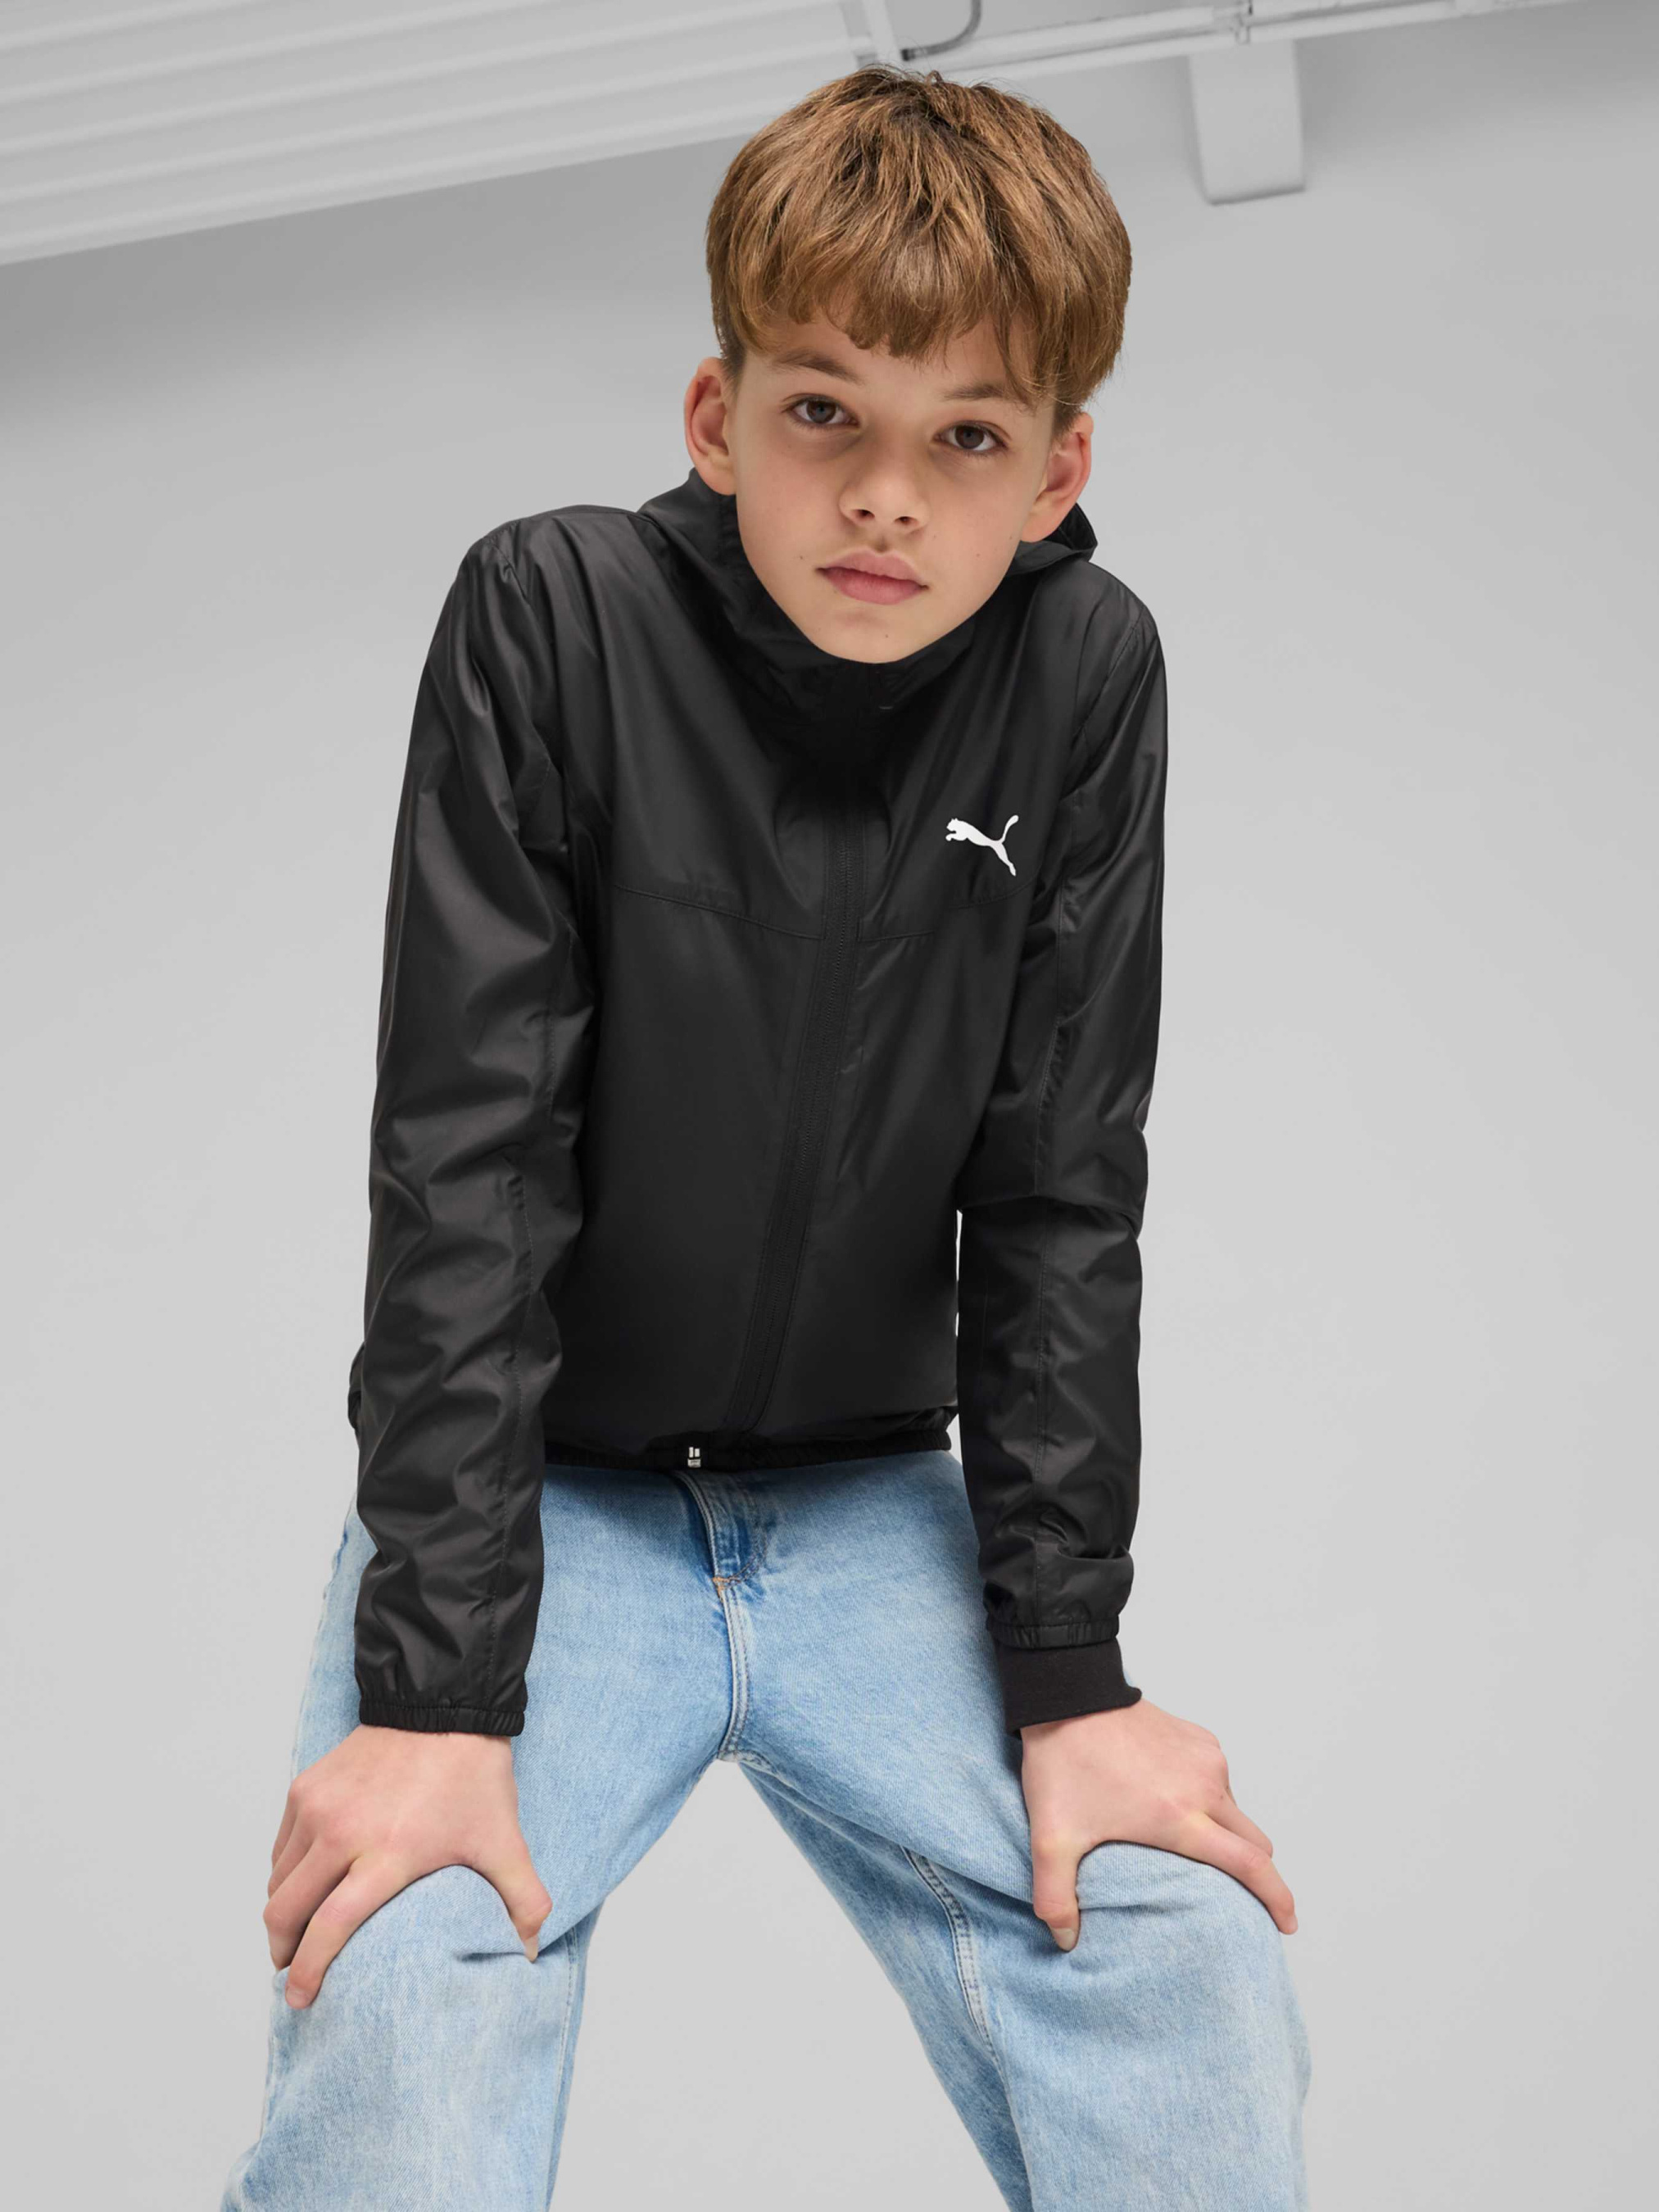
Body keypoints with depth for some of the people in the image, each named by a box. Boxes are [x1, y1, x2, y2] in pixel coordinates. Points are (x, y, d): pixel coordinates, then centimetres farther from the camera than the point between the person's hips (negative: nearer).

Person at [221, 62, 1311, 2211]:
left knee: (1190, 1961, -17)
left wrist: (1069, 1674, -11)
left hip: (871, 1506, 2)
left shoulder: (1084, 676, -8)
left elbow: (1059, 1197, -5)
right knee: (395, 1996, -26)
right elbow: (462, 1163, -17)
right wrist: (437, 1688, -22)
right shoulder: (555, 619, -14)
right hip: (531, 1491, -2)